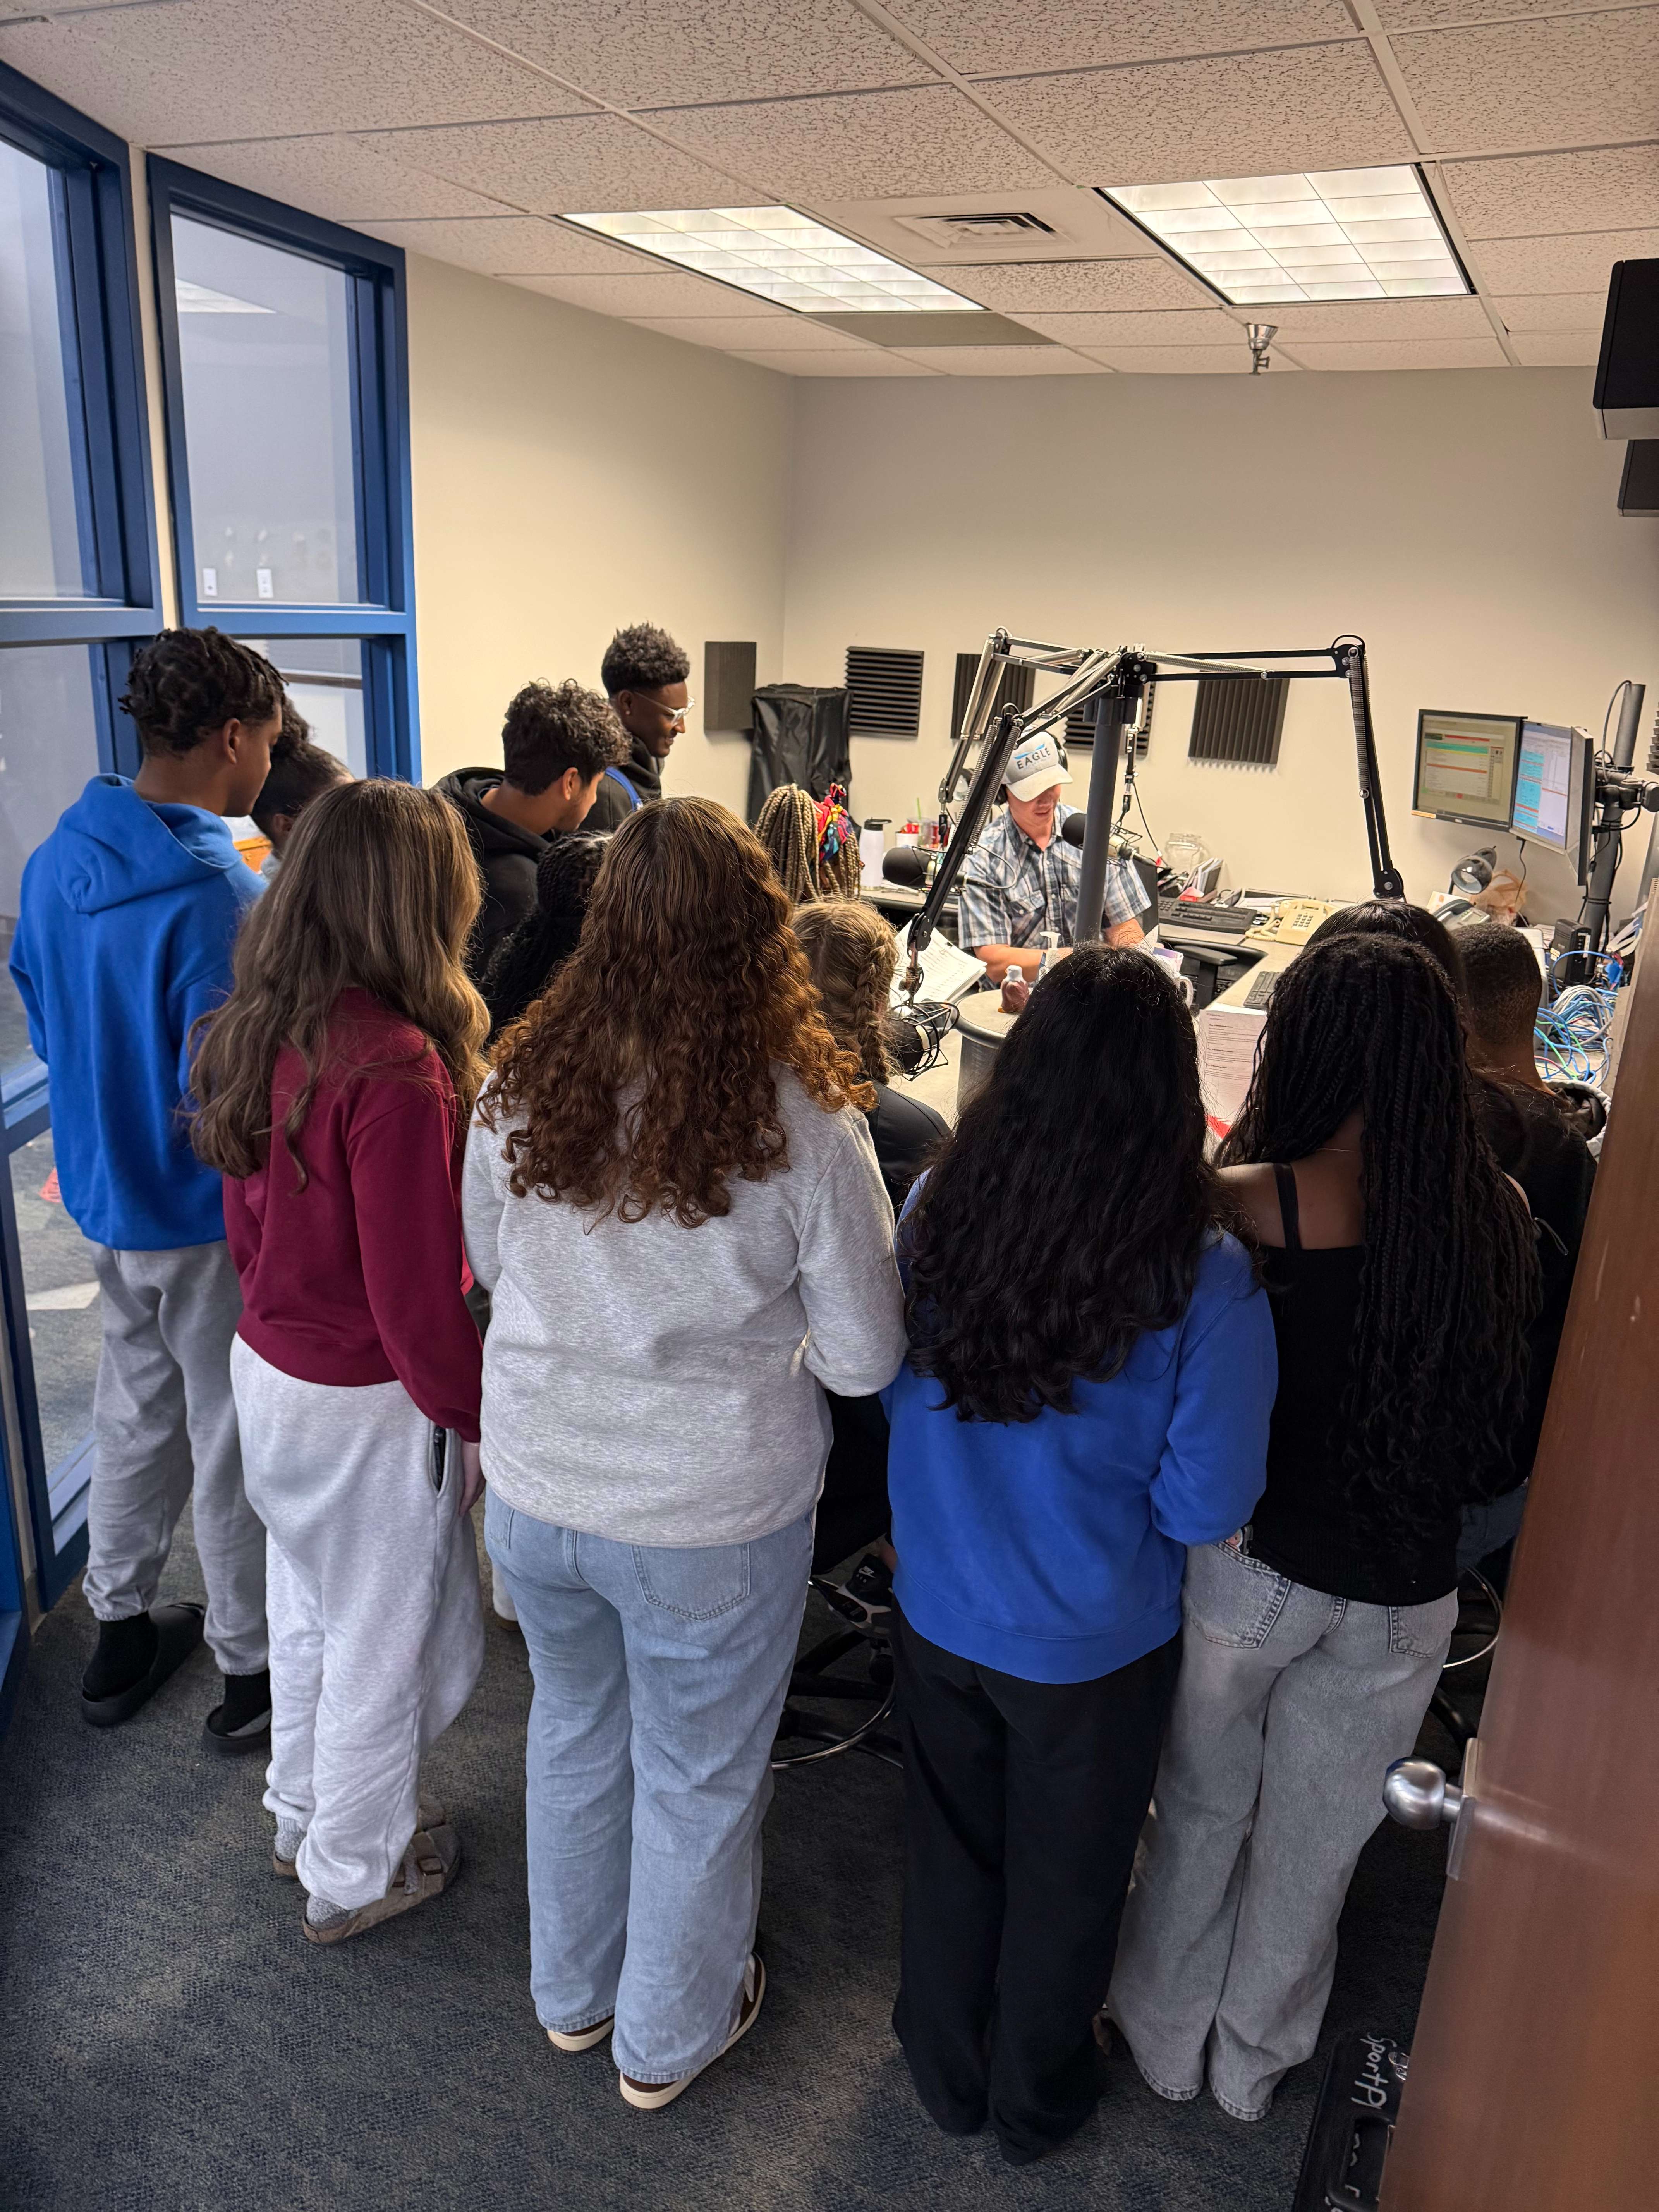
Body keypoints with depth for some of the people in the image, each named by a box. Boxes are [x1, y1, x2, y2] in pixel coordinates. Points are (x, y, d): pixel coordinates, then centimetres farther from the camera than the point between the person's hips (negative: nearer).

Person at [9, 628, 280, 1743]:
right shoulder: (220, 894, -26)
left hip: (107, 1196, 8)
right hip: (210, 1217, -7)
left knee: (137, 1415, 22)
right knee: (234, 1442, 8)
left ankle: (122, 1630, 39)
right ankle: (254, 1670, 25)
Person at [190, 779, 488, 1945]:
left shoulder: (258, 1029, -3)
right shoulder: (397, 1063, -28)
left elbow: (248, 1217, 9)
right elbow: (417, 1291, -24)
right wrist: (478, 1418, -11)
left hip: (270, 1368, 8)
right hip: (369, 1403, -8)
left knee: (308, 1613, 27)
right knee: (388, 1645, 15)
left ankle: (303, 1816, 50)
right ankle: (356, 1875, 37)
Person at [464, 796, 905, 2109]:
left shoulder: (523, 1084, -14)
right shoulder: (803, 1124, -24)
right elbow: (865, 1363, -15)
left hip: (532, 1485, 4)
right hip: (710, 1512, -3)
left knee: (572, 1730, 28)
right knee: (698, 1777, 21)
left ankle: (574, 1992, 53)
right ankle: (669, 2037, 47)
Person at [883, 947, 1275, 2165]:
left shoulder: (938, 1210, -19)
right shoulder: (1204, 1278, -27)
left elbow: (890, 1390, -5)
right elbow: (1208, 1503, -19)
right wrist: (1114, 1471, -1)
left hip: (940, 1609, 3)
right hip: (1092, 1645, -2)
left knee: (952, 1851, 27)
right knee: (1063, 1881, 25)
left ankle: (948, 2068, 51)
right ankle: (1036, 2099, 50)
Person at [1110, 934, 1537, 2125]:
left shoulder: (1248, 1207, -23)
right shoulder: (1499, 1211, -12)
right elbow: (1499, 1408, -1)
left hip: (1250, 1565, -2)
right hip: (1407, 1591, 3)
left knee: (1203, 1811, 23)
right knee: (1316, 1836, 24)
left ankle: (1169, 2037, 45)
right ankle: (1254, 2060, 47)